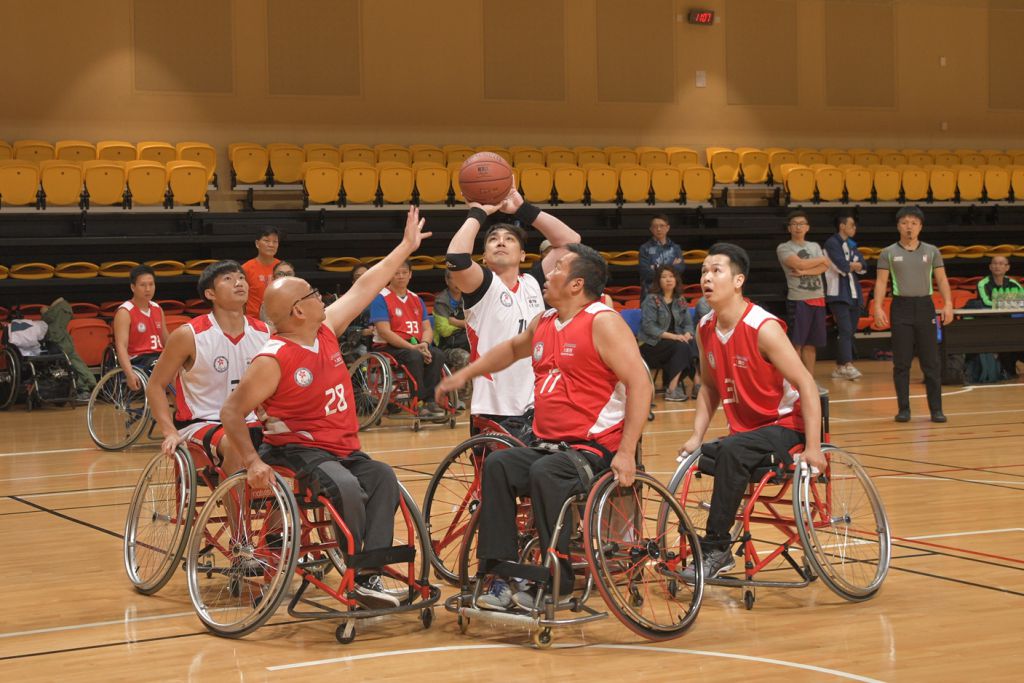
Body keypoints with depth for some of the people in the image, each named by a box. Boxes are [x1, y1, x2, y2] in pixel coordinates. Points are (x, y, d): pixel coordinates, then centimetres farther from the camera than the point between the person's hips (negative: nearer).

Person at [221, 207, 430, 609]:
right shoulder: (273, 360, -16)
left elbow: (365, 288, 14)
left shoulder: (326, 330, 5)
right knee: (346, 488, -33)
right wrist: (252, 461, -24)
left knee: (383, 478, -18)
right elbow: (232, 412, -13)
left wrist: (406, 246, 19)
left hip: (342, 449, 8)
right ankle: (357, 573, -16)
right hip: (298, 450, -8)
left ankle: (368, 572, -21)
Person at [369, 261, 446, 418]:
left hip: (416, 346, 6)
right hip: (389, 347, -6)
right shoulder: (381, 298, -5)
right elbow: (384, 332, -15)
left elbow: (427, 328, 11)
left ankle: (429, 400, -24)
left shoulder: (416, 300, 17)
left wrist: (424, 344, -13)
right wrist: (411, 347, -20)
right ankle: (419, 401, -30)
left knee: (437, 354, -23)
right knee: (415, 357, -35)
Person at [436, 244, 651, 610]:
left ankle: (556, 583, -22)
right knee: (497, 464, -15)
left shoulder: (603, 322, -10)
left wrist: (626, 453, -22)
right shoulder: (545, 322, 15)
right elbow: (512, 348, 38)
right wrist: (466, 373, 31)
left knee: (544, 473, -32)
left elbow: (639, 384, -16)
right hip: (549, 445, 7)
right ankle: (501, 576, -17)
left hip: (595, 448, -7)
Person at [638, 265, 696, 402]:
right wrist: (672, 336, -23)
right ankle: (671, 390, -31)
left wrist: (687, 334, -15)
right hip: (652, 344, -5)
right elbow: (648, 326, -15)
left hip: (676, 339, 5)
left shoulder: (680, 300, 13)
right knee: (681, 347, -31)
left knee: (693, 345, -26)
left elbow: (688, 323, 10)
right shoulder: (651, 299, -5)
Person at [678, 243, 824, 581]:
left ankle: (715, 549, -26)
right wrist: (696, 435, -1)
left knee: (731, 451, -32)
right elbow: (709, 387, 12)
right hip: (743, 430, 7)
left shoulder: (763, 328, -20)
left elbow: (806, 384, -20)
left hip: (784, 424, -7)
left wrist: (813, 447, -23)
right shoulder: (705, 328, 1)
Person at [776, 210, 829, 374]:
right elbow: (799, 263, -16)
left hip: (818, 299, 5)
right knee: (796, 343, -6)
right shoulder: (784, 248, -1)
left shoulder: (815, 247, 16)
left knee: (811, 344, 8)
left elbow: (824, 267, 0)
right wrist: (821, 259, -1)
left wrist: (804, 272, -14)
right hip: (798, 300, -5)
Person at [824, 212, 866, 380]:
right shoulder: (832, 243, -6)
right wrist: (854, 265, 1)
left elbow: (862, 265, 7)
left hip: (854, 295, 8)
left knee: (849, 332, 7)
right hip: (838, 295, -8)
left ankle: (839, 368, 13)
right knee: (845, 330, -17)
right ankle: (848, 366, -25)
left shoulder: (851, 245, 19)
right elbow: (842, 265, -18)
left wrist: (850, 265, -10)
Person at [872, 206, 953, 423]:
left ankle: (936, 409, 5)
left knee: (931, 361, 0)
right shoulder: (888, 253, 4)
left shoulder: (931, 251, 7)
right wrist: (878, 307, -13)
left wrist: (948, 304, -7)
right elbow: (881, 282, 0)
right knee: (901, 363, 0)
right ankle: (903, 409, 7)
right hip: (901, 306, -1)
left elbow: (942, 280, 6)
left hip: (925, 306, 1)